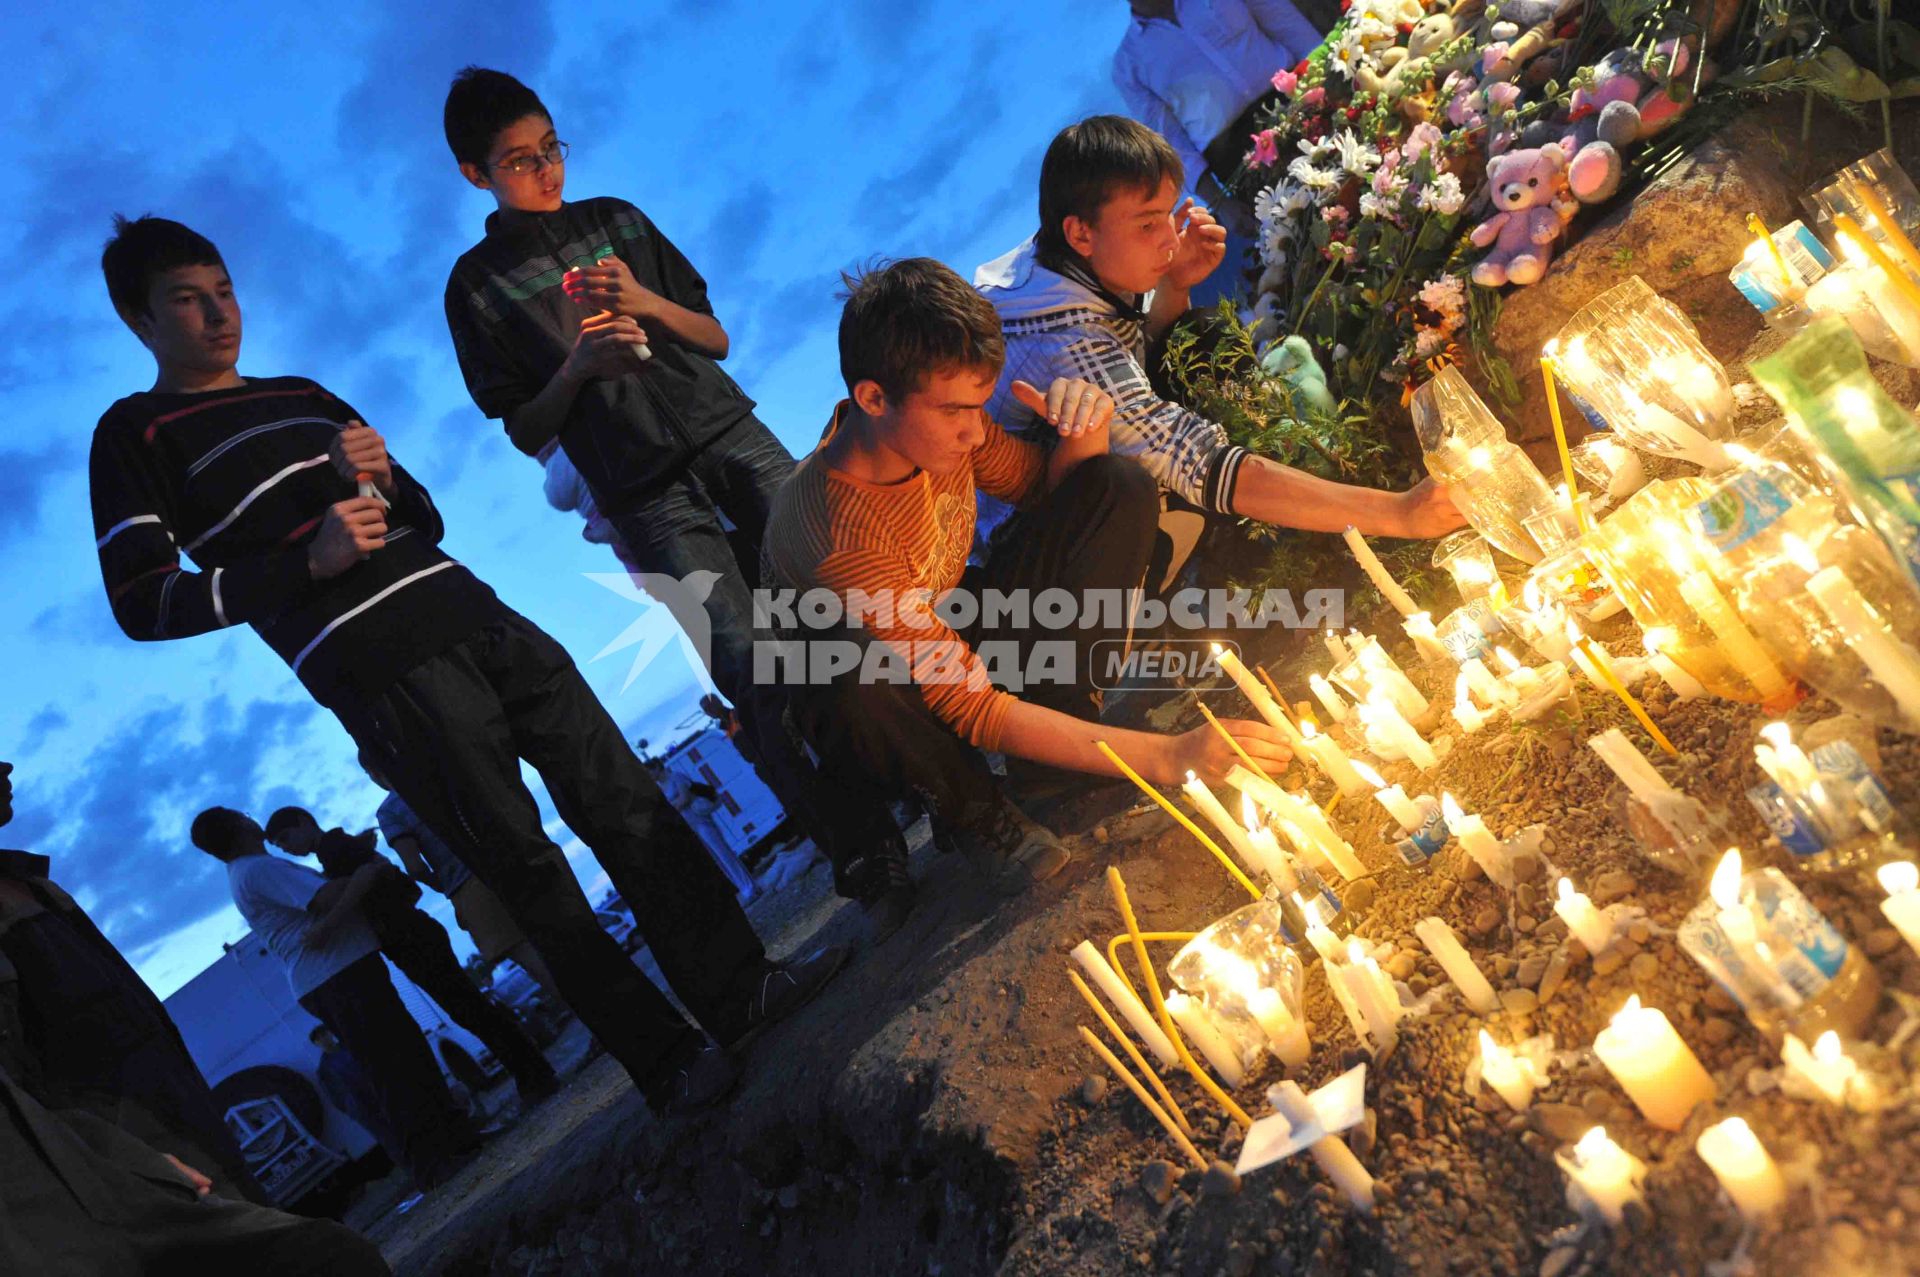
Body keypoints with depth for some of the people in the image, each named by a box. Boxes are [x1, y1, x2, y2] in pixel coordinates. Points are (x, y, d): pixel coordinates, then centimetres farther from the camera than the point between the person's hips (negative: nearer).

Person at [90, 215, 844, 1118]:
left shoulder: (303, 397, 24)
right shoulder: (136, 434, 7)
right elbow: (141, 603, -4)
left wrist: (382, 477, 2)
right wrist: (310, 563, -13)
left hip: (472, 618, 6)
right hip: (377, 673, -6)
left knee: (623, 801, -2)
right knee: (523, 866, -6)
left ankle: (735, 988, 2)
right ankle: (664, 1059, 1)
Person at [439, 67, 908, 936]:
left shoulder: (616, 221, 16)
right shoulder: (477, 287, 7)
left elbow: (716, 338, 15)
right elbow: (526, 435, 6)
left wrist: (649, 301, -5)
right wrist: (577, 365, -11)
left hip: (728, 434, 4)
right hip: (647, 495, -3)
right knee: (756, 670, -15)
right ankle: (868, 864, -12)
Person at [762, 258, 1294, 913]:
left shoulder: (932, 418, -17)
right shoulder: (841, 536, -37)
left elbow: (1046, 487, 2)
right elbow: (970, 708, -34)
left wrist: (1086, 431, -24)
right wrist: (1166, 756, -38)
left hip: (952, 634, 6)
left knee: (1121, 488, -10)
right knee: (862, 685, -45)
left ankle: (1060, 712, -7)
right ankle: (970, 806, -12)